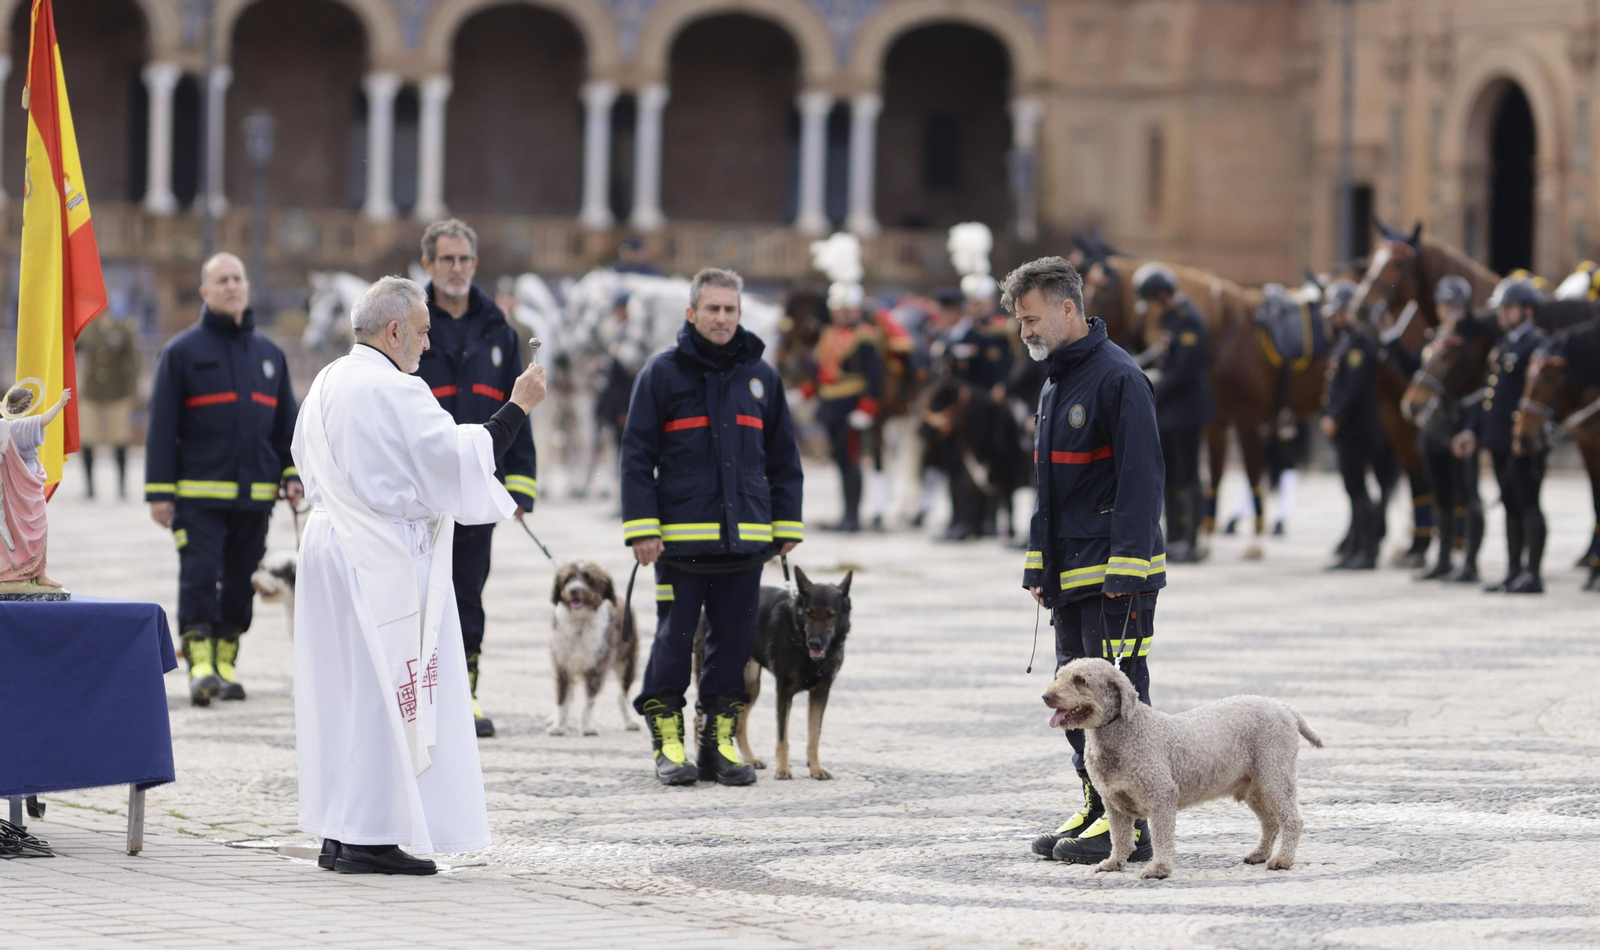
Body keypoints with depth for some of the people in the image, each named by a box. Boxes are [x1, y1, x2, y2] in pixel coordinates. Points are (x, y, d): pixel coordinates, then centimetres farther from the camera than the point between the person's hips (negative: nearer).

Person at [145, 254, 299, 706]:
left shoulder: (269, 353, 15)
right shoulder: (182, 351, 0)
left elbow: (286, 421, 19)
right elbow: (162, 425, -2)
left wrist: (292, 474, 6)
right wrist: (159, 492, -7)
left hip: (255, 495, 4)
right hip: (199, 493, -4)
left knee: (241, 581, 7)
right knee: (199, 575, -12)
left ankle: (225, 664, 16)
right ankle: (200, 664, -14)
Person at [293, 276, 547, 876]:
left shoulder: (326, 384, 12)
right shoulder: (395, 392, -16)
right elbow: (460, 459, -17)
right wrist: (519, 406, -10)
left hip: (329, 547, 9)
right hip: (384, 562, -9)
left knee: (343, 689, 12)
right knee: (383, 691, -5)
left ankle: (337, 834, 14)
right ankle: (372, 837, -6)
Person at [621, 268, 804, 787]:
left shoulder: (760, 375, 12)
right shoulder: (663, 373, 1)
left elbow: (783, 456, 18)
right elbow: (637, 453, -1)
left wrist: (787, 525, 12)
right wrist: (642, 529, -8)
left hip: (744, 538, 4)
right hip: (681, 538, -3)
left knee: (734, 638, 5)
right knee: (674, 637, -2)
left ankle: (720, 739, 13)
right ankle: (667, 740, 7)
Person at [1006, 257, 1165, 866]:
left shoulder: (1117, 378, -14)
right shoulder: (1055, 382, 16)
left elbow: (1140, 479, -17)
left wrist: (1125, 569, -20)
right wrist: (1039, 567, 20)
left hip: (1113, 572, -10)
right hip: (1069, 575, 10)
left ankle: (1129, 825, -5)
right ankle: (1096, 809, 20)